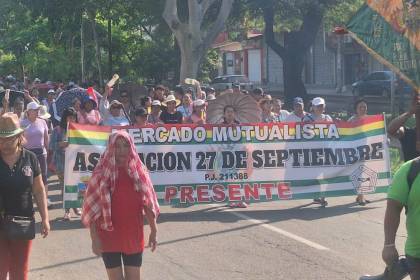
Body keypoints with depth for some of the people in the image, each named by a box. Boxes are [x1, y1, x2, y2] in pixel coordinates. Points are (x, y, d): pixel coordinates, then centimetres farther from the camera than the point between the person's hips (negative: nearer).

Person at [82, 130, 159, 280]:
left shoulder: (139, 172, 2)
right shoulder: (101, 174, -7)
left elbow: (148, 204, 7)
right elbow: (93, 209, -7)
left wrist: (154, 231, 5)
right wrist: (94, 238, -11)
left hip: (134, 237, 2)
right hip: (109, 238, -2)